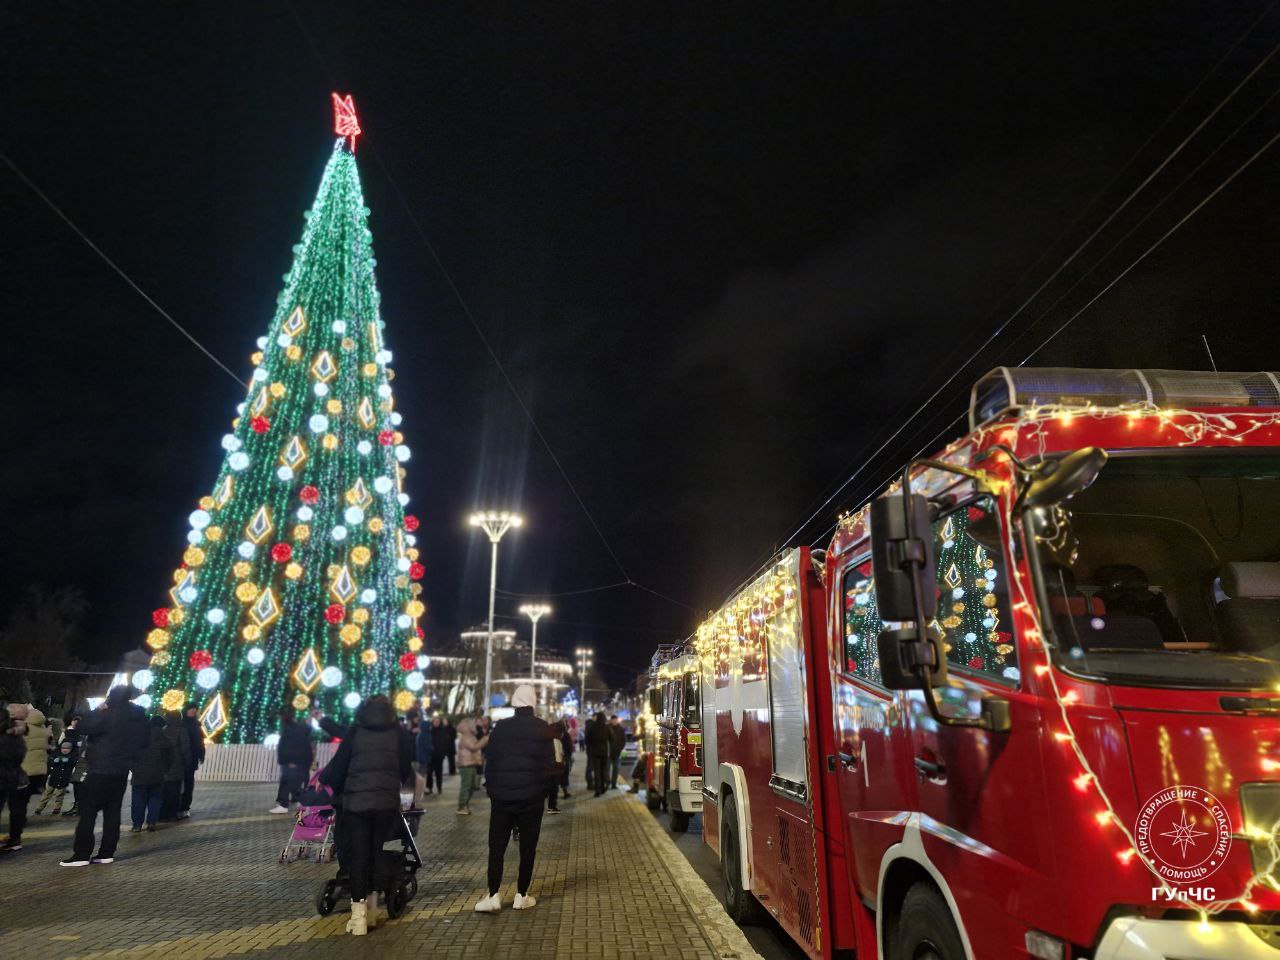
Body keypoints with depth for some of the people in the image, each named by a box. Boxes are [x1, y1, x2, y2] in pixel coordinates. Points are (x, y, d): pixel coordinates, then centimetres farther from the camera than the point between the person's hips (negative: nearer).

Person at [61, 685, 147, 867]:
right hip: (121, 771, 7)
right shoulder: (138, 717, 6)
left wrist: (98, 710, -4)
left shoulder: (109, 715, -18)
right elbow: (142, 741, 16)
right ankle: (107, 853, 12)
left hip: (101, 771, -7)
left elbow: (84, 727, -13)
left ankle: (81, 854, 0)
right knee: (112, 811, 10)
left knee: (88, 811, 0)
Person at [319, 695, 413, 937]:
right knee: (376, 853, 13)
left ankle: (358, 915, -2)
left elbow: (339, 763, 8)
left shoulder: (355, 732, 4)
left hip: (356, 801, -1)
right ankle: (372, 910, 19)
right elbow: (406, 769, 12)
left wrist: (322, 778, 27)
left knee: (358, 855, 4)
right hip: (387, 801, 1)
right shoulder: (399, 733, 7)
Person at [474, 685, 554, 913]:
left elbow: (489, 760, 1)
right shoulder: (543, 729, -4)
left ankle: (494, 896, 3)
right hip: (532, 796, -1)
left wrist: (491, 789, 10)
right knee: (527, 847, 8)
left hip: (502, 796, 1)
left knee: (496, 846, 8)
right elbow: (550, 763, -4)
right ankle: (521, 896, 11)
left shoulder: (500, 727, -1)